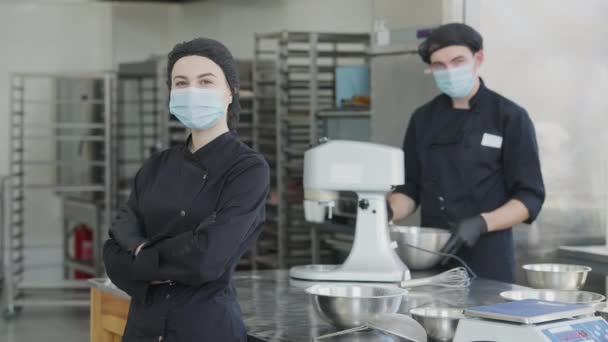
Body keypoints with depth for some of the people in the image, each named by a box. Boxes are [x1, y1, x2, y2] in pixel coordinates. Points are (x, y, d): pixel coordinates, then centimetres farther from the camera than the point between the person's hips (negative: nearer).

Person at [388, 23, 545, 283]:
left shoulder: (510, 117, -6)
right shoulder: (423, 119, 8)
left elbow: (529, 198, -8)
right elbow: (410, 189, 11)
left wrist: (481, 223, -23)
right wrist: (388, 211, -9)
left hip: (487, 260, -4)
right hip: (432, 257, 4)